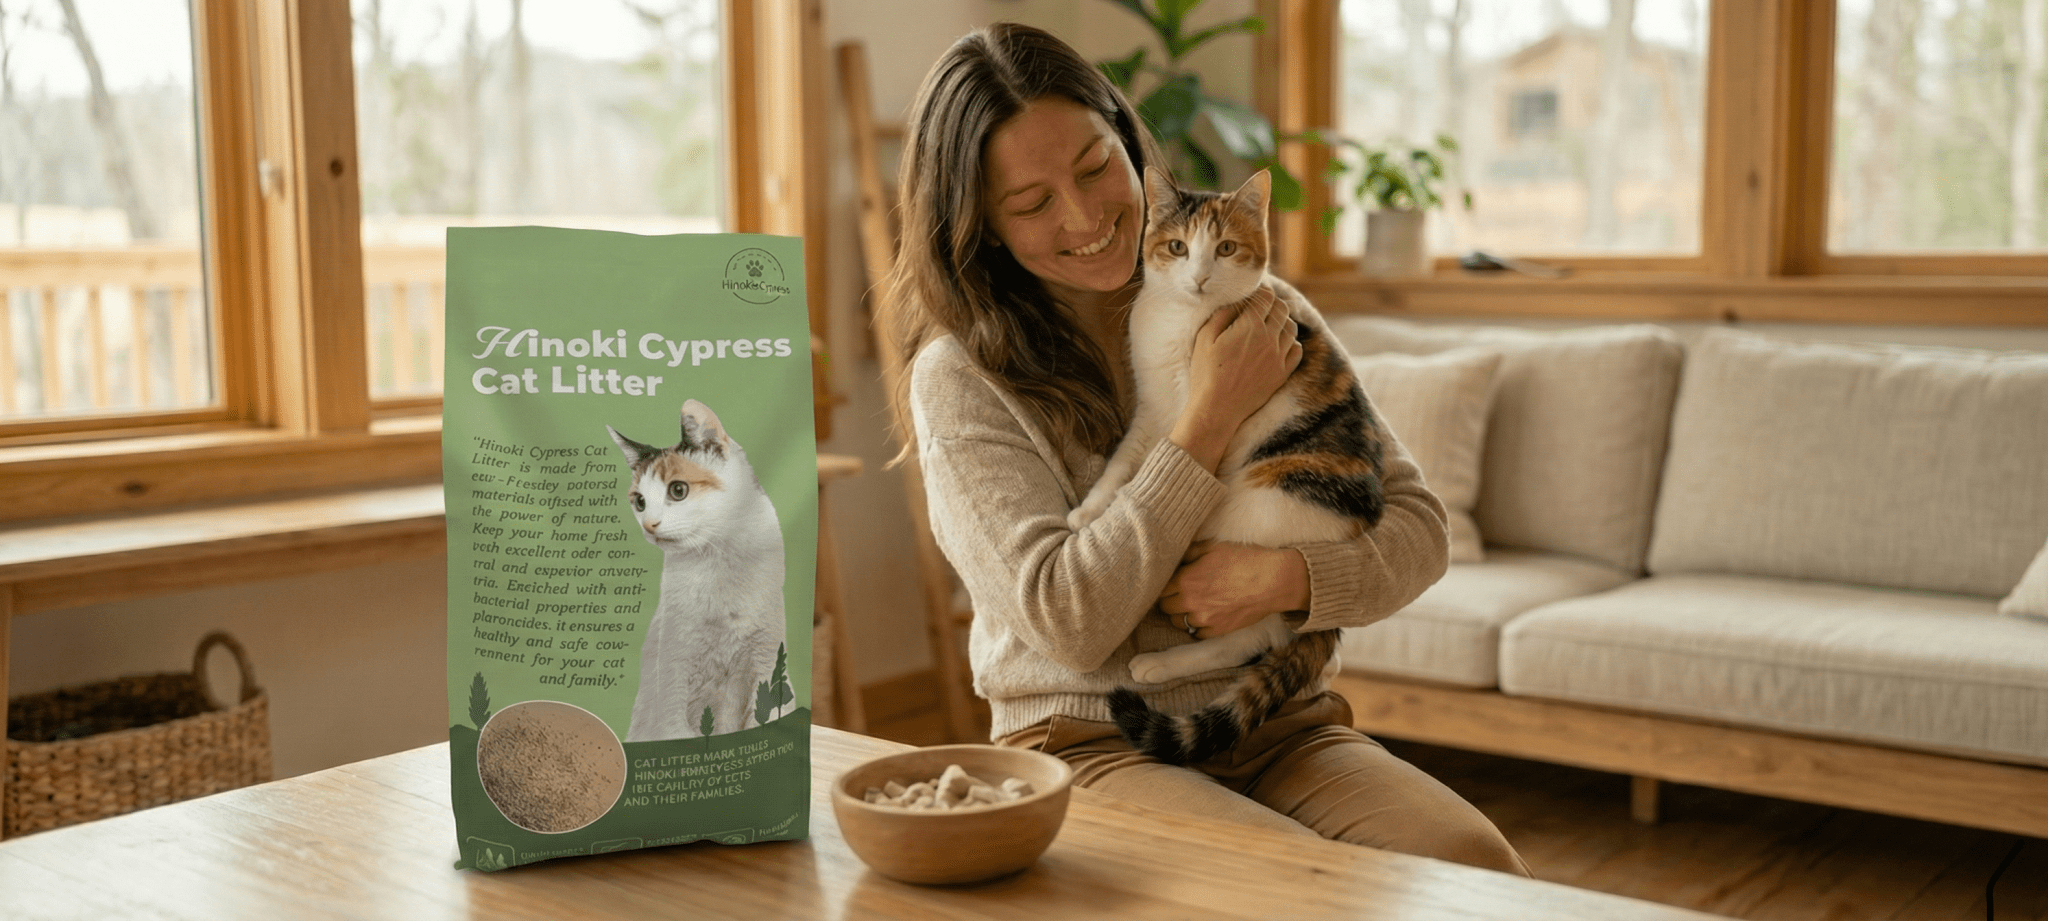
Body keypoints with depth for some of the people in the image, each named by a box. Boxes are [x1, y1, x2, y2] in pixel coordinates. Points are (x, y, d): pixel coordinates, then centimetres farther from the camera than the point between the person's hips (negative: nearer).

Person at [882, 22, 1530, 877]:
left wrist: (1284, 576, -15)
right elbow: (1069, 623, -14)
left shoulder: (1253, 316, 7)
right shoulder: (961, 379, -4)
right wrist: (1212, 417, -14)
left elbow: (1419, 526, 6)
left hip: (1280, 727, 4)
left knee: (1475, 868, -23)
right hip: (1092, 744, -3)